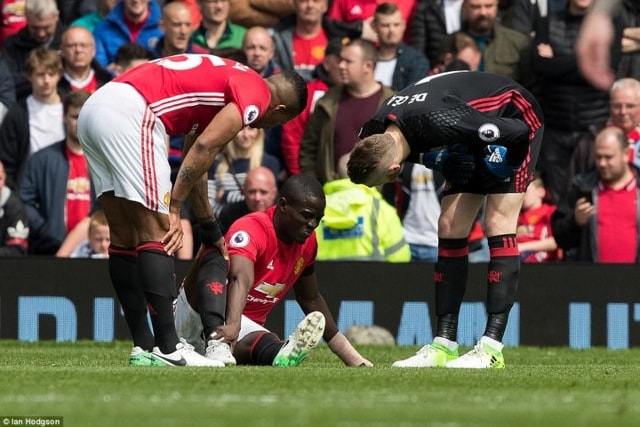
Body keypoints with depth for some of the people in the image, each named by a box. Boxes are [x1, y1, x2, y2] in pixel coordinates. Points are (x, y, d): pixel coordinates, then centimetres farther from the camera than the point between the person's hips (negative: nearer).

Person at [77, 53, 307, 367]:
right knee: (156, 235, -7)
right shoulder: (258, 94, 3)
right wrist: (173, 209, -4)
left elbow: (193, 166, 33)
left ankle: (143, 347, 16)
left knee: (124, 238, 12)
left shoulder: (224, 79, 30)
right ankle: (167, 349, -10)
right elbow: (204, 148, -8)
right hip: (130, 114, -10)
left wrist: (210, 232, 39)